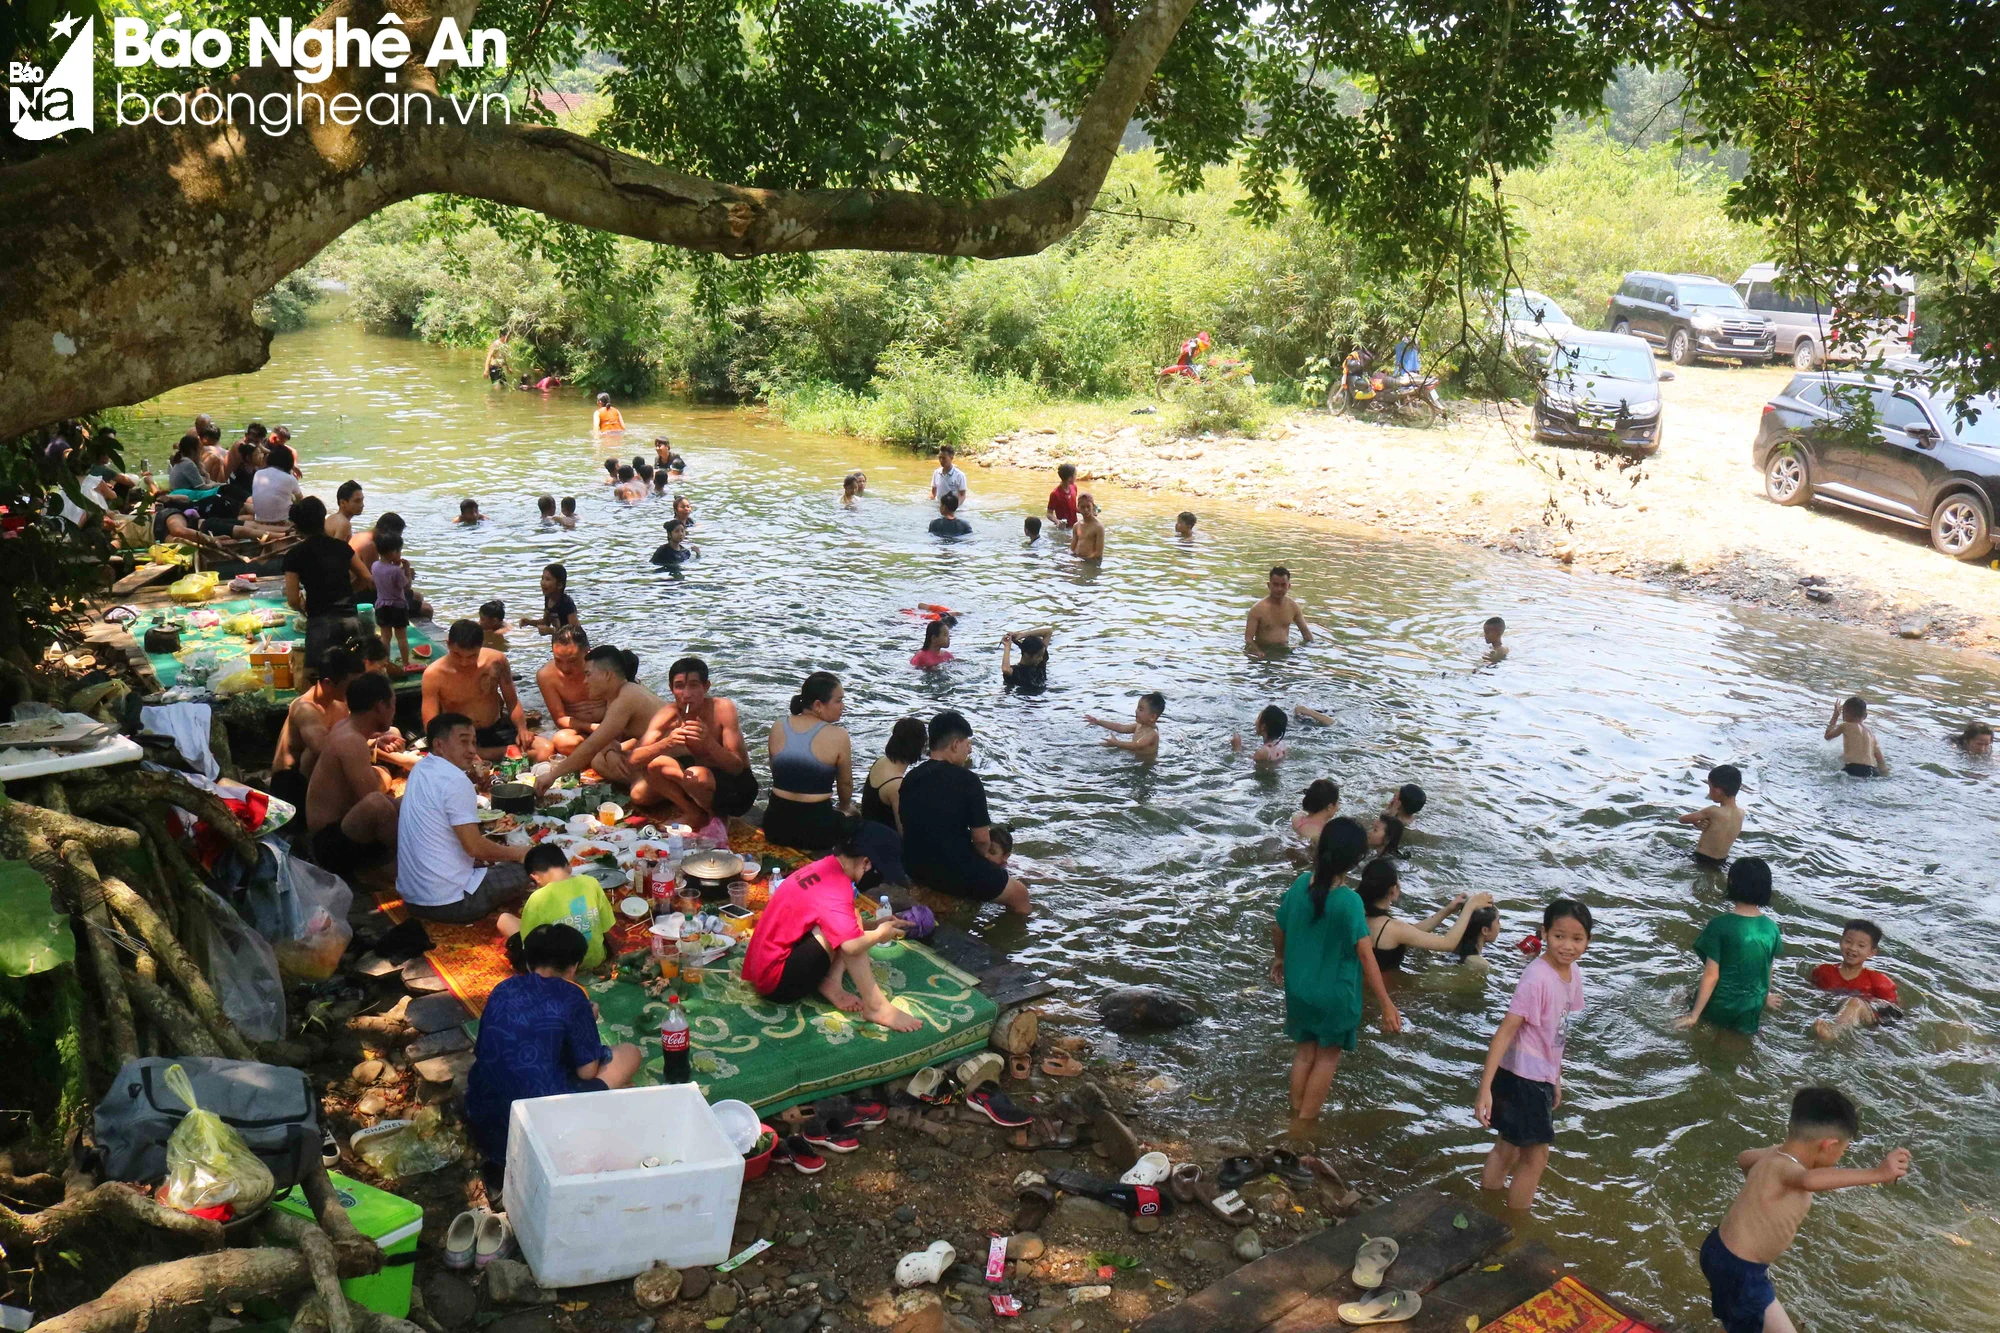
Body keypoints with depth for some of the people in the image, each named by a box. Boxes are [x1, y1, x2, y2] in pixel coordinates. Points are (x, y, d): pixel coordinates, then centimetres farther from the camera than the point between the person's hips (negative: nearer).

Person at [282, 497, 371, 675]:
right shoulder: (341, 547, 9)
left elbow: (293, 601, -3)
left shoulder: (295, 555, -1)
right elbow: (367, 578, 14)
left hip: (321, 622, -4)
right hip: (351, 620, 4)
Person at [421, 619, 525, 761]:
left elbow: (512, 701, 3)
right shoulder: (434, 674, -16)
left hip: (497, 730, 2)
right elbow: (431, 726, -15)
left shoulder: (496, 661, -11)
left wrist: (522, 729, -16)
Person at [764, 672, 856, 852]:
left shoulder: (778, 727, -1)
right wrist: (844, 808, 21)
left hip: (776, 825, 5)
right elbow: (845, 784, -1)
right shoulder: (838, 736, -14)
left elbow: (777, 774, 11)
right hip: (816, 830, -5)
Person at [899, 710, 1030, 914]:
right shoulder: (968, 781, -16)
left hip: (915, 869, 7)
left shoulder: (910, 778, 2)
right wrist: (981, 859, 7)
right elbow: (981, 839, -14)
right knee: (1019, 895, 14)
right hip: (954, 874, -7)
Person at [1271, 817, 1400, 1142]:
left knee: (1305, 1048, 23)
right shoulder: (1348, 901, -27)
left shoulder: (1301, 884, -10)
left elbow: (1278, 928, 4)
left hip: (1299, 986, 5)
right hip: (1334, 992, -5)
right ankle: (1305, 1122, 24)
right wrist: (1387, 1004, -22)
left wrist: (1279, 958, 23)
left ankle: (1296, 1113, 34)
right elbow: (1366, 956, -26)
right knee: (1328, 1055, 17)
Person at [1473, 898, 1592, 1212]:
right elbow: (1505, 1032, -26)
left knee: (1509, 1148, 20)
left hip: (1541, 1078, 8)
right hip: (1522, 1078, -8)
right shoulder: (1537, 978, -25)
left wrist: (1556, 1079, 18)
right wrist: (1485, 1088, -29)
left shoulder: (1574, 974, 0)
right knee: (1536, 1158, 5)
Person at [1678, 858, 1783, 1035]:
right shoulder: (1771, 928, -8)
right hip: (1751, 1011, 4)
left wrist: (1694, 1015, -9)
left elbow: (1711, 975, -18)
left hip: (1720, 1006, -4)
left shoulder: (1720, 926, -22)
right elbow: (1768, 969, 6)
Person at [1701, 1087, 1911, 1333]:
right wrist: (1876, 1174, -58)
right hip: (1738, 1271, -10)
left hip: (1722, 1251, 10)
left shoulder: (1776, 1155, 0)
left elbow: (1744, 1157, 24)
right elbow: (1811, 1180, -54)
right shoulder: (1786, 1167, -28)